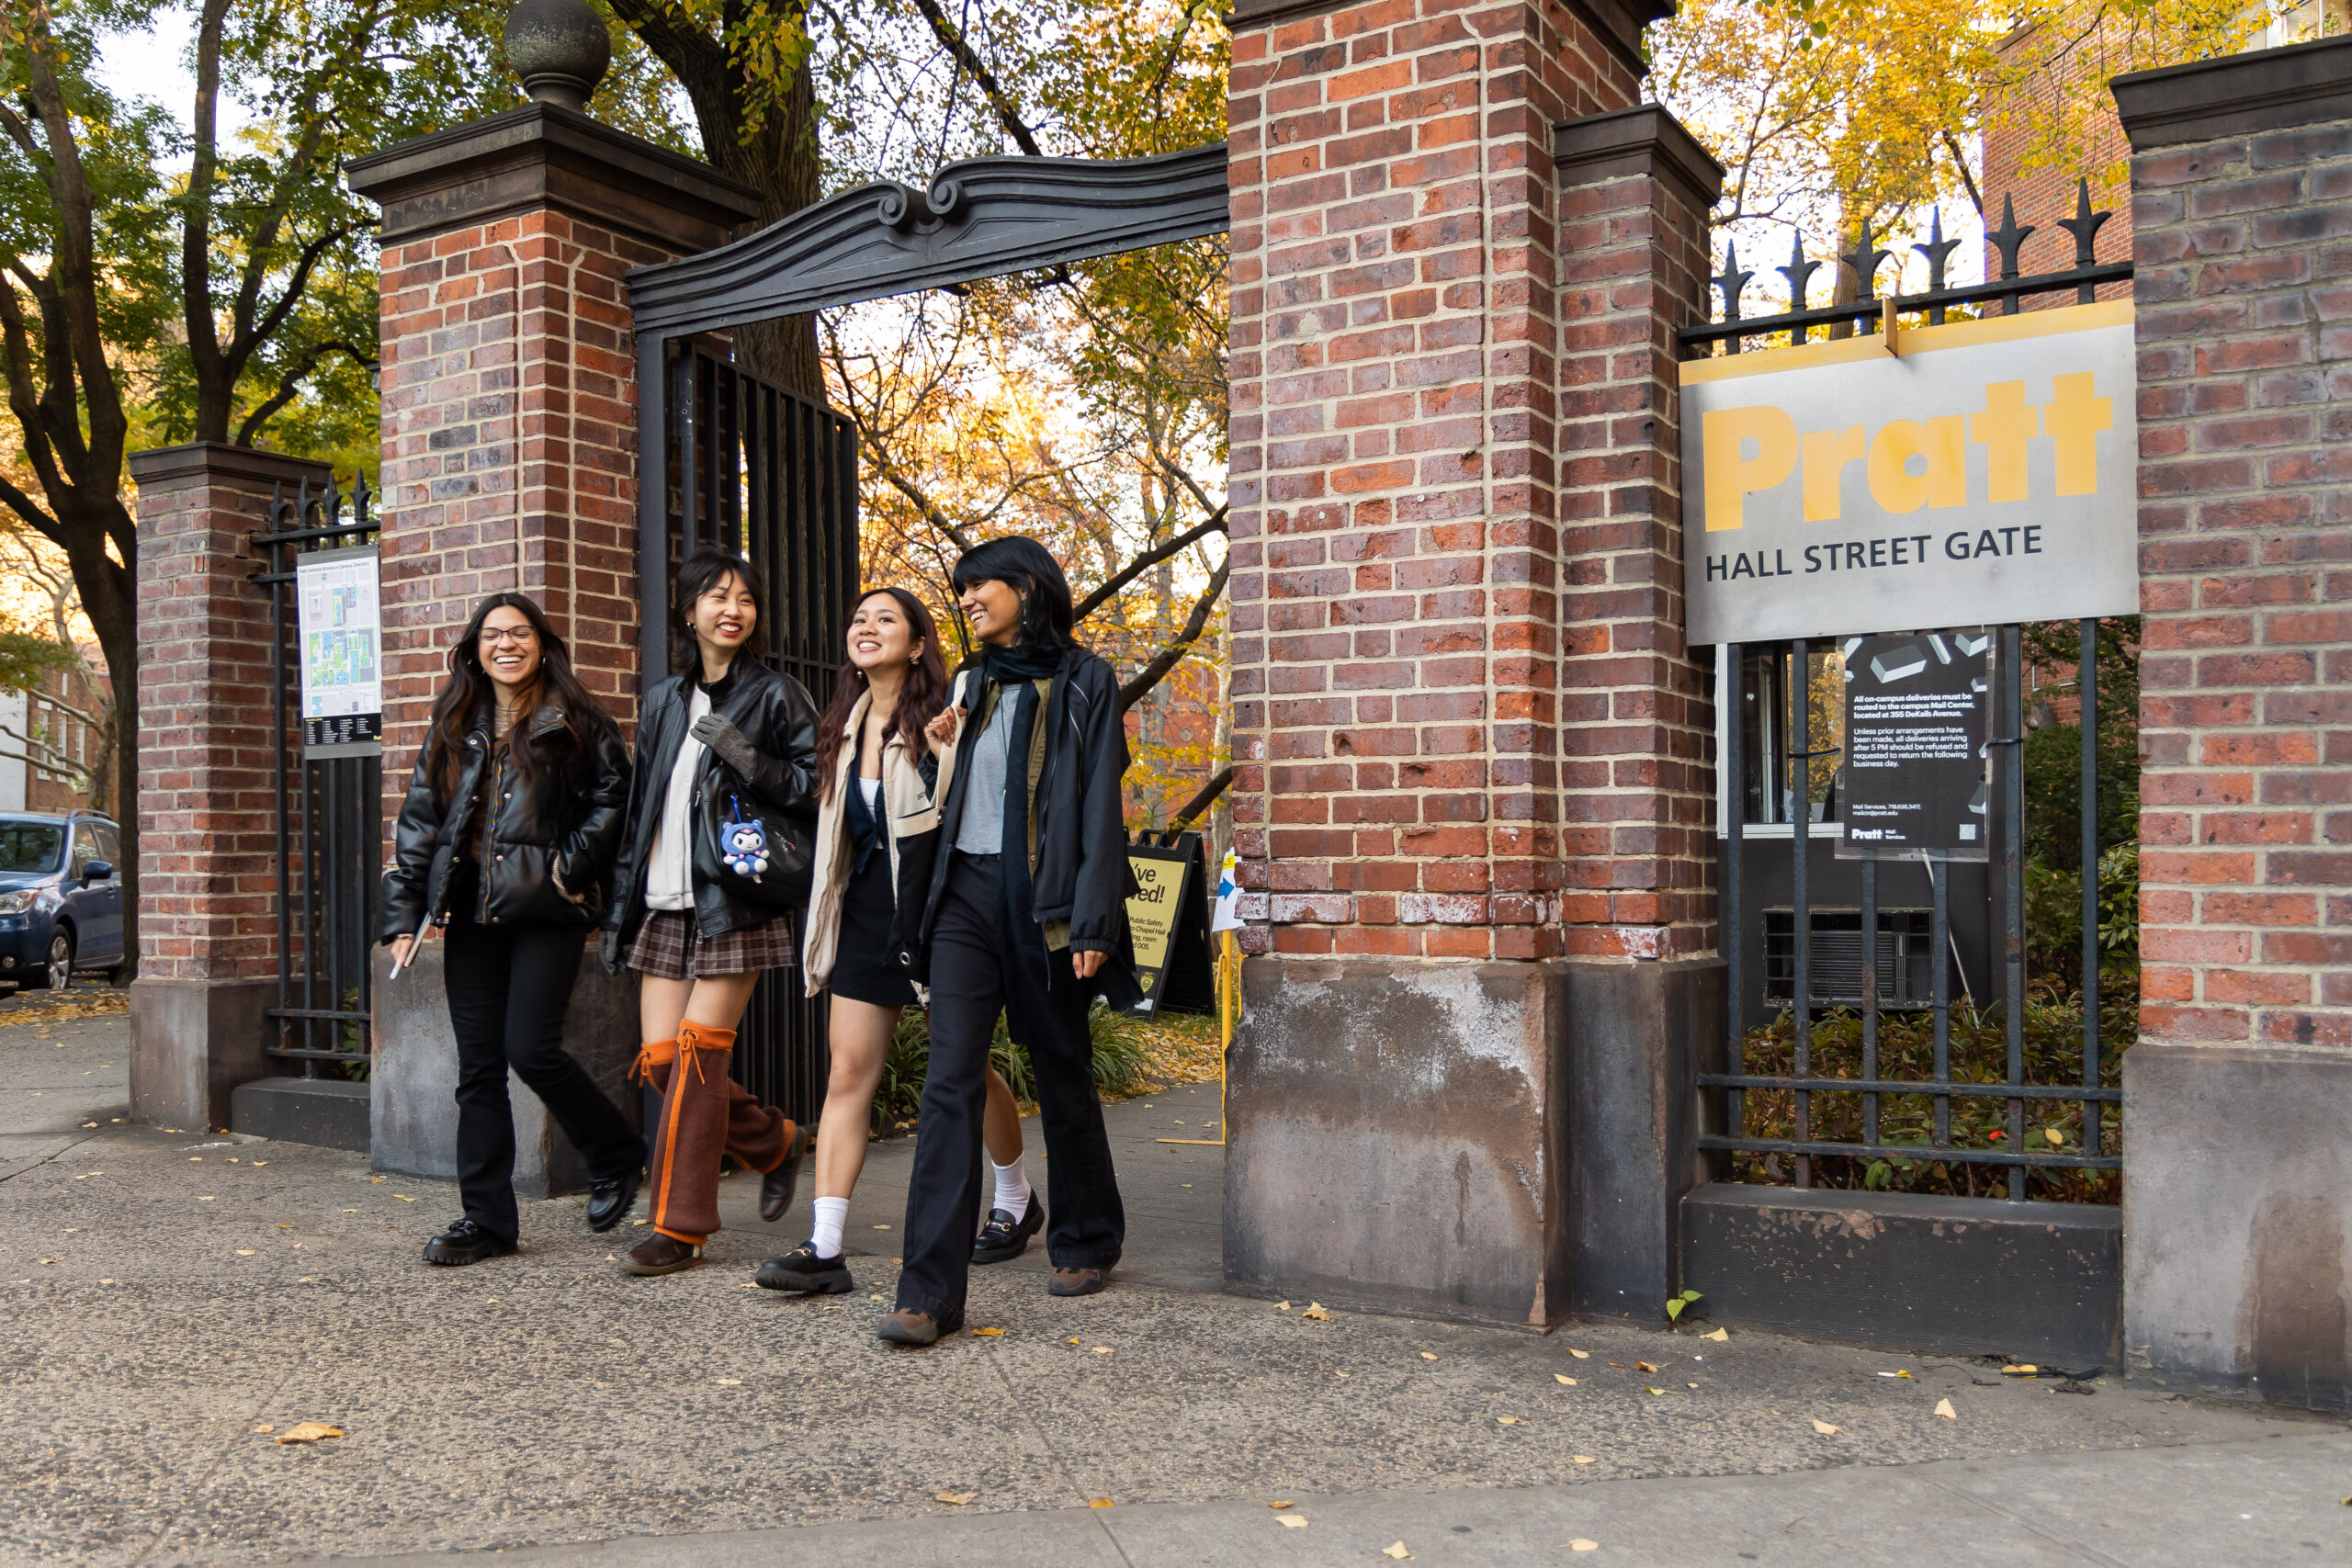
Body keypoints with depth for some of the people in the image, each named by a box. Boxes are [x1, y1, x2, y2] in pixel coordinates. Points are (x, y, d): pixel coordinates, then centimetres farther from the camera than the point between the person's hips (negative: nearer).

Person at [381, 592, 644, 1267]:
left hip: (544, 911, -5)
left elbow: (615, 794, -1)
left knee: (531, 1048, -11)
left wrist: (573, 865, -11)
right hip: (471, 912, 5)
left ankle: (616, 1157, 14)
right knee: (478, 1065, 5)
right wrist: (404, 917, 6)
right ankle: (486, 1220, 13)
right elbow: (418, 822, 13)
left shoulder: (573, 721, 2)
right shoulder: (454, 728, 14)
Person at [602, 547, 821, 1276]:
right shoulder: (664, 701, 18)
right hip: (666, 902, 6)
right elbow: (640, 809, 19)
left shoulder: (777, 695, 1)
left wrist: (748, 760, -18)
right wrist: (621, 904, 16)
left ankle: (679, 1229, 2)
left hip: (736, 901, -6)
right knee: (660, 1059, 2)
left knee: (696, 1057, -8)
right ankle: (775, 1142, 25)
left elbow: (817, 785, -5)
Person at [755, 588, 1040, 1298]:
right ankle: (825, 1248, -3)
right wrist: (827, 921, 16)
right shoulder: (845, 728, 11)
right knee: (849, 1070, -3)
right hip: (867, 913, 5)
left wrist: (950, 754, -26)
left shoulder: (942, 720, -9)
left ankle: (1016, 1200, 32)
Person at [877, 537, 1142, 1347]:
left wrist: (1092, 920, -14)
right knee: (950, 1081, -7)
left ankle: (1086, 1241, 30)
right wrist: (940, 753, 1)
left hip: (1043, 899, -4)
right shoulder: (971, 684, 17)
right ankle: (930, 1291, -8)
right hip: (967, 892, 4)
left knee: (1062, 1075, 9)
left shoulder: (1083, 682, 0)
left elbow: (1099, 805, -7)